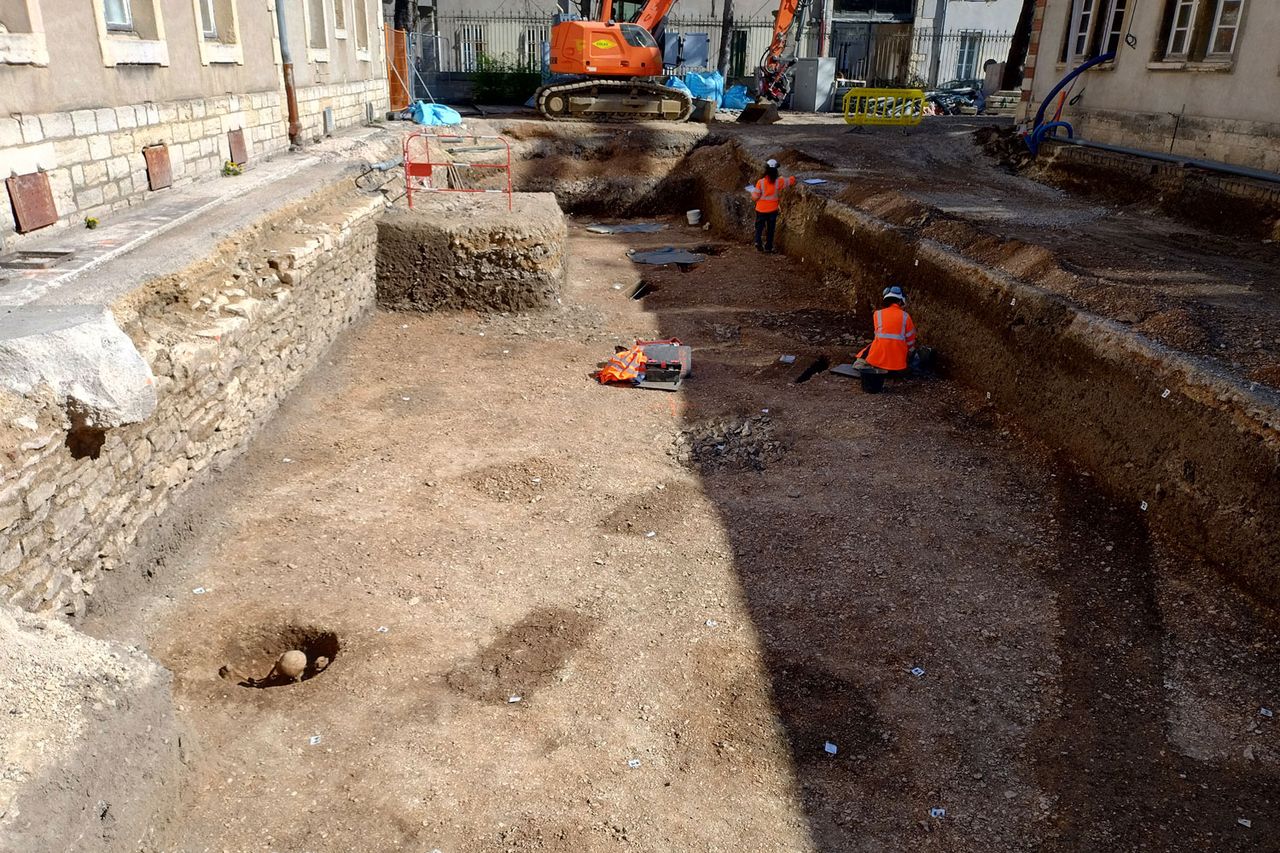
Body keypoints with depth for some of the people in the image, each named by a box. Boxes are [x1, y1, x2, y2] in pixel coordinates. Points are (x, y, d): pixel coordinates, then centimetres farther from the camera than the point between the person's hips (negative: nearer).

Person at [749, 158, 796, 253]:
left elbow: (755, 197, -13)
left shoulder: (760, 182, -17)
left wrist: (752, 191, 8)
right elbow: (791, 180, 1)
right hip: (773, 210, 1)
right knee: (770, 228, 15)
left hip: (761, 210, -1)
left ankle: (758, 243, -2)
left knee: (759, 227, 14)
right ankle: (768, 247, 23)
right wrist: (792, 177, 24)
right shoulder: (778, 182, -13)